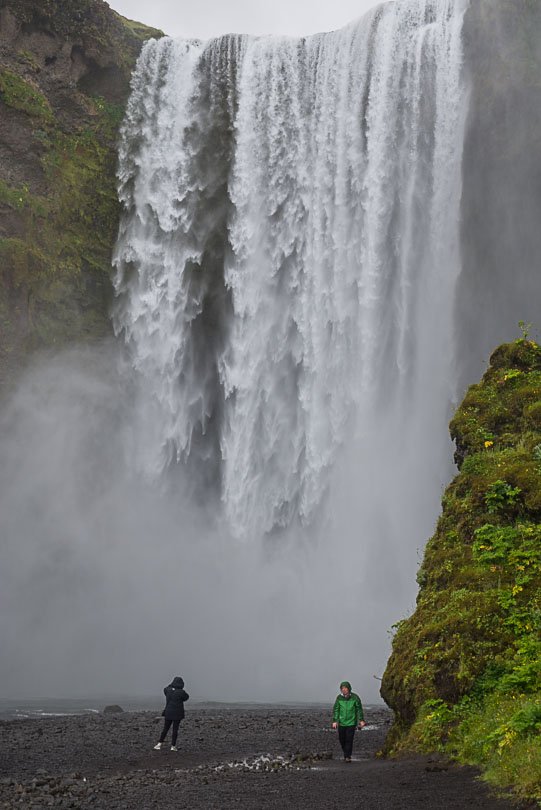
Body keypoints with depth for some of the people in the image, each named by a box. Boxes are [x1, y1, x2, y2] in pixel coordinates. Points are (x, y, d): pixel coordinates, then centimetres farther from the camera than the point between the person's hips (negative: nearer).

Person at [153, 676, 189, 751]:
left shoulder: (168, 690, -3)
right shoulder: (181, 692, -14)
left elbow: (165, 689, 21)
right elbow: (186, 697, 5)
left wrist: (172, 685, 22)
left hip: (168, 713, 3)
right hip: (177, 714, -3)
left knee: (165, 728, 13)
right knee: (175, 729, 5)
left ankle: (160, 743, 10)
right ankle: (173, 746, 7)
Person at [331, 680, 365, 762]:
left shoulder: (355, 697, -4)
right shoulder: (339, 698, 0)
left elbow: (359, 709, 3)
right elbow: (335, 710, 3)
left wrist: (361, 720, -1)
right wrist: (334, 721, -4)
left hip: (351, 722, -2)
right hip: (341, 722, 2)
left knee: (349, 740, -8)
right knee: (342, 740, 8)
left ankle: (348, 756, 0)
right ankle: (346, 754, 29)